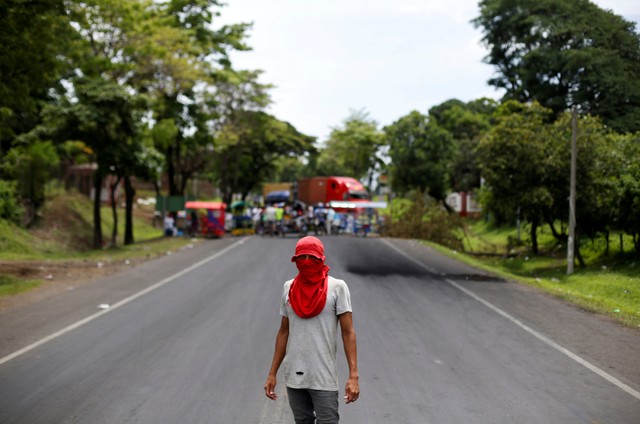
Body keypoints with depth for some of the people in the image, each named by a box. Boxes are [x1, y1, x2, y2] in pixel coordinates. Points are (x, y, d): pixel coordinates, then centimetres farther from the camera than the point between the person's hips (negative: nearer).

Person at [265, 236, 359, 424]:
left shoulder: (337, 287, -6)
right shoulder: (289, 288, 7)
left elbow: (348, 333, -7)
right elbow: (284, 332, 13)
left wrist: (353, 376, -15)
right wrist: (272, 373, 12)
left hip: (324, 378, -4)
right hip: (294, 375, 4)